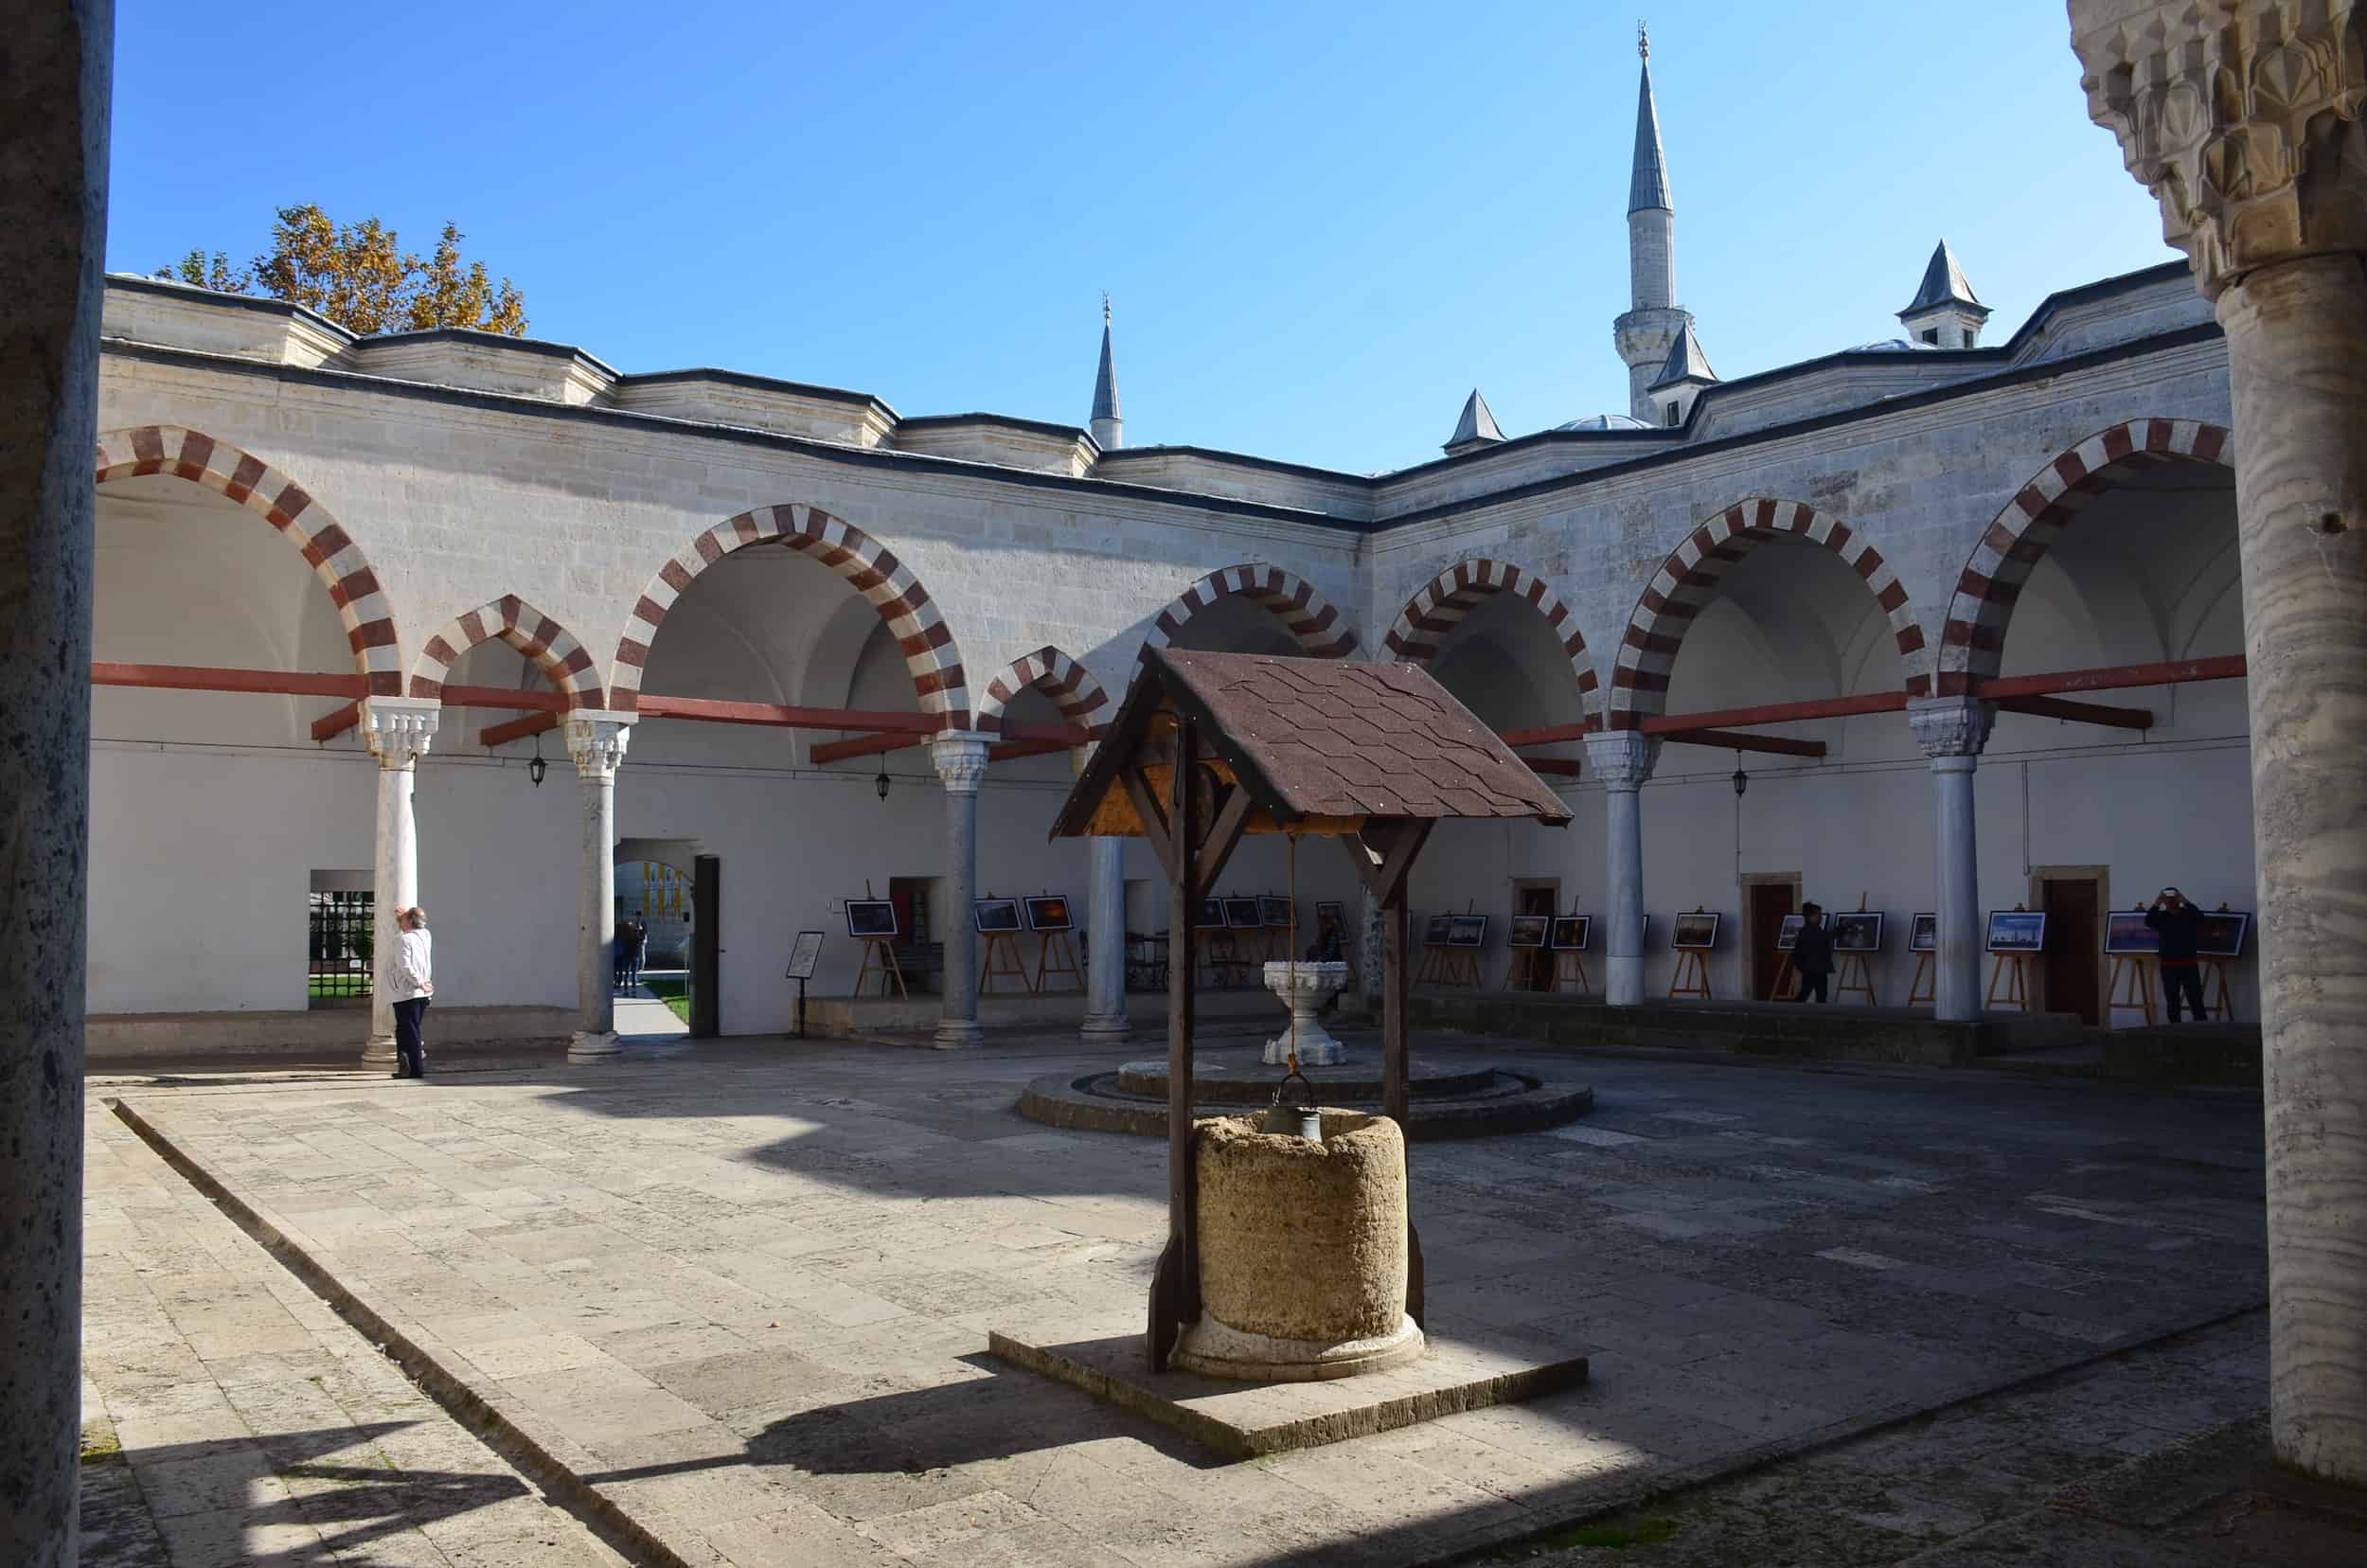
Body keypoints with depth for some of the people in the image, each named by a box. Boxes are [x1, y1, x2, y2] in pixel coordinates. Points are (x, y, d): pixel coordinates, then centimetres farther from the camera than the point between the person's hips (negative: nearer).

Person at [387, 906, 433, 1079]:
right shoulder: (425, 935, 6)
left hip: (406, 993, -7)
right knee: (414, 1030, 16)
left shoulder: (403, 939, -13)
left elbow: (405, 967, -21)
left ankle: (416, 1069, -4)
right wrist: (400, 922, 25)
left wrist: (419, 982, -13)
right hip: (423, 994, 7)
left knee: (409, 1031, -3)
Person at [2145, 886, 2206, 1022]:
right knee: (2172, 1002, 8)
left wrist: (2185, 902, -21)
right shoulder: (2161, 916, 4)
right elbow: (2148, 921, -14)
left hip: (2189, 965, -2)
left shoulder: (2188, 913, 1)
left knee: (2196, 1000, -5)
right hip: (2168, 966, 2)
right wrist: (2157, 904, -19)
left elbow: (2200, 917, -19)